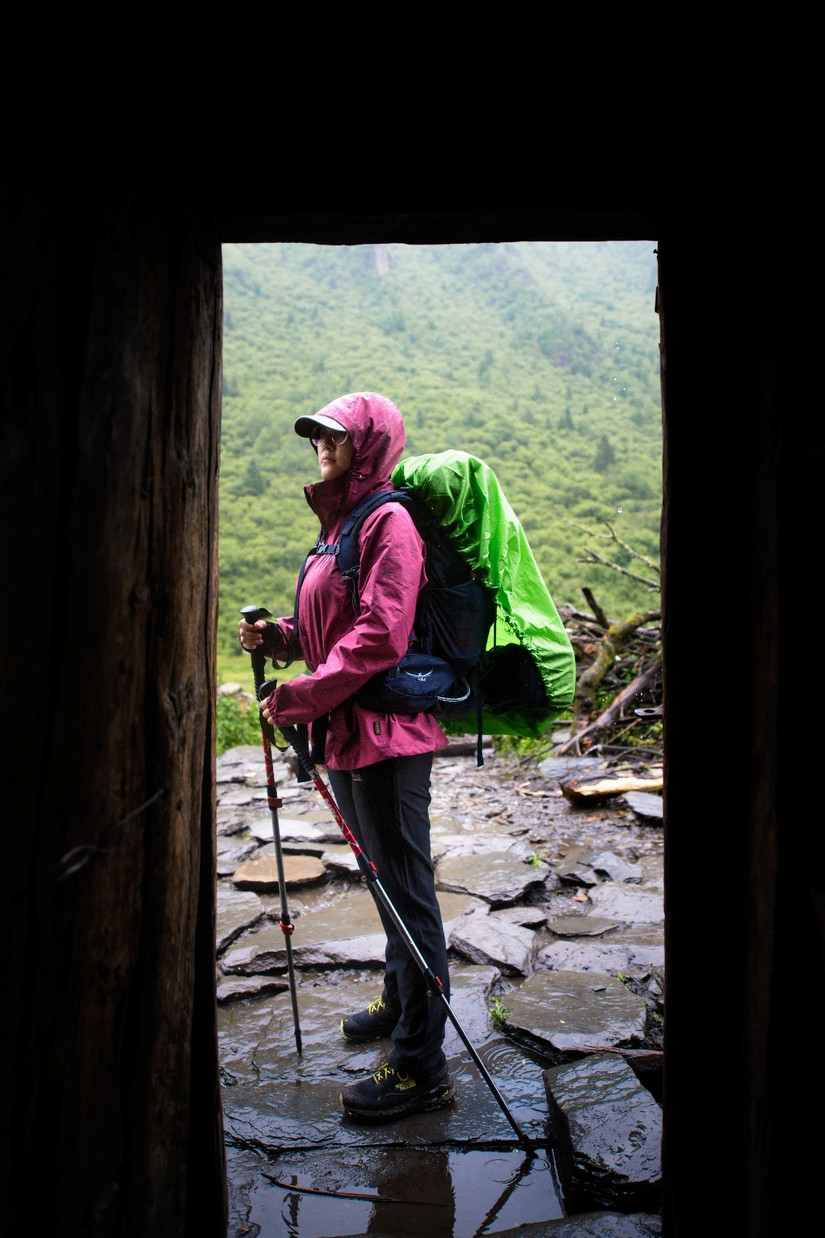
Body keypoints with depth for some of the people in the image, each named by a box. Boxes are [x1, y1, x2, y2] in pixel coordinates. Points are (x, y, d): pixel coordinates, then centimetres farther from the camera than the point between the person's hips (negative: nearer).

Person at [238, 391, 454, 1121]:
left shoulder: (389, 522, -12)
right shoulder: (342, 522, 16)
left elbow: (379, 638, -21)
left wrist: (301, 695, -19)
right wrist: (277, 636, 4)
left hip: (387, 734, -9)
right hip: (346, 731, 10)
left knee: (406, 891, -1)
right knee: (385, 882, 21)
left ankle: (423, 1067, 11)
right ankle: (400, 1004, 40)